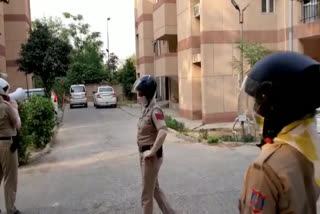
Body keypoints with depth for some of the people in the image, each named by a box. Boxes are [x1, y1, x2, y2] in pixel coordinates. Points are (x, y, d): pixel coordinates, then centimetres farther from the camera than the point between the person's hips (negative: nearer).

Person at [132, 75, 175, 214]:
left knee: (147, 194, 6)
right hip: (144, 155, 9)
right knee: (155, 189, 22)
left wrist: (152, 151, -25)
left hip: (151, 157, -9)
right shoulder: (146, 109, 7)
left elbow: (163, 132, -34)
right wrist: (144, 153, 14)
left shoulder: (155, 111, -21)